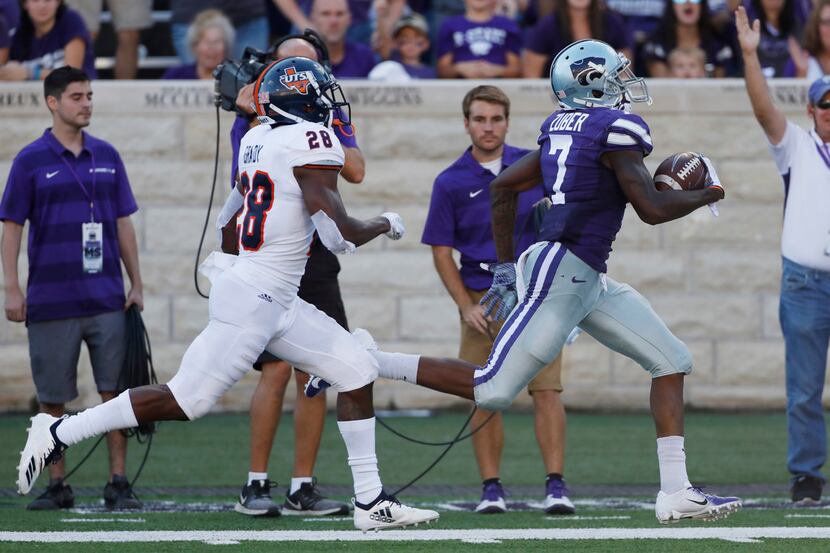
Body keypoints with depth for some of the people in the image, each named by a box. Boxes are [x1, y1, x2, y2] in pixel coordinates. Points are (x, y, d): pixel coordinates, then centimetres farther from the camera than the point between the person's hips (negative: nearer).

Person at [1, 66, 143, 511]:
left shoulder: (106, 157, 9)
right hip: (51, 301, -2)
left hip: (107, 300, 2)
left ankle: (118, 484, 3)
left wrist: (137, 285, 11)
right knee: (53, 398, 4)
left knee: (115, 391, -2)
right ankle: (56, 486, 12)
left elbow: (123, 224, 14)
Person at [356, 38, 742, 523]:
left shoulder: (564, 129, 14)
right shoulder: (615, 129, -12)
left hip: (588, 281, 10)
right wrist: (707, 194, 4)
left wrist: (505, 267, 24)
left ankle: (675, 492, 6)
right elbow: (652, 209, -14)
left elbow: (503, 186, 18)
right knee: (492, 390, -9)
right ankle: (369, 361, 0)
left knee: (673, 362, 9)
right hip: (561, 271, -10)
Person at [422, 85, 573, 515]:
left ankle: (556, 485, -7)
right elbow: (441, 252, 2)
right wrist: (466, 307, -5)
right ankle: (491, 487, 7)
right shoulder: (451, 182, 1)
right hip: (483, 300, 0)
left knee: (546, 390, -7)